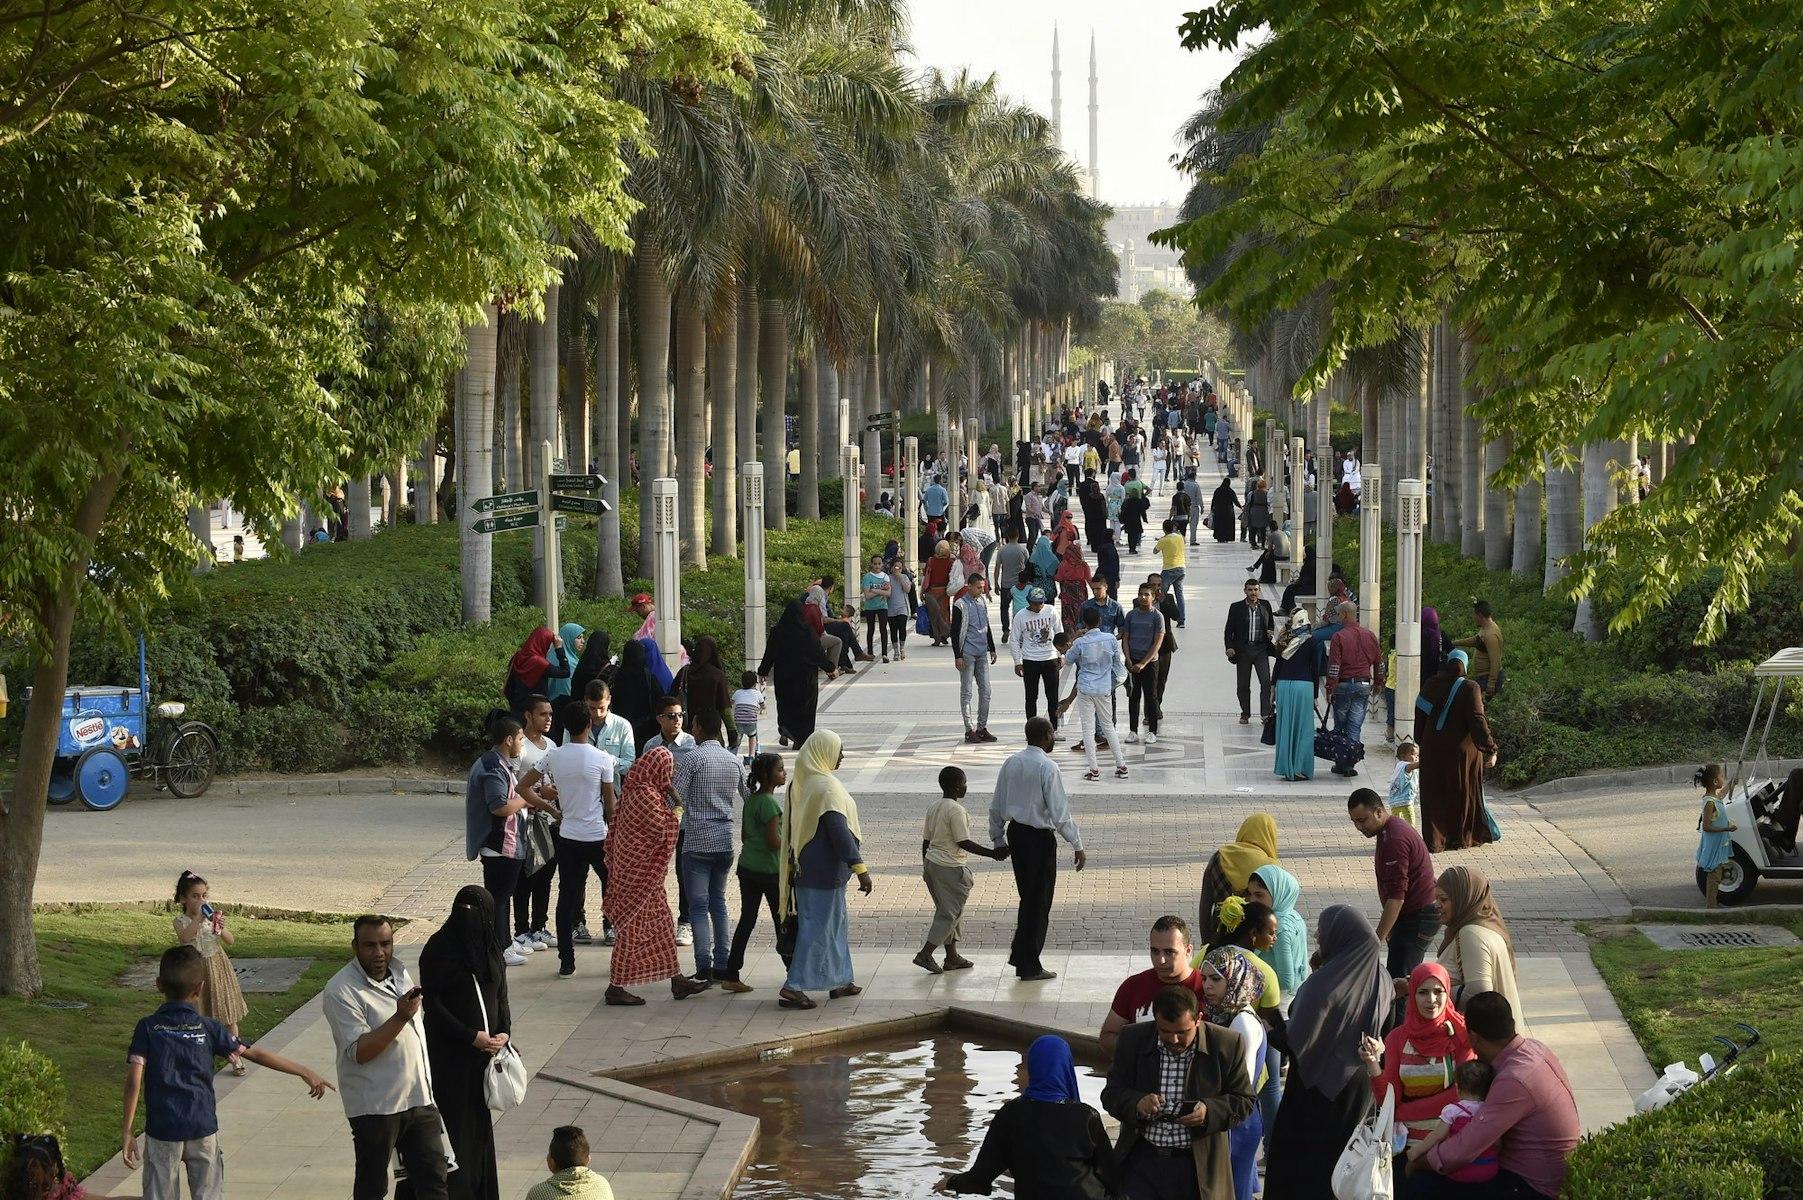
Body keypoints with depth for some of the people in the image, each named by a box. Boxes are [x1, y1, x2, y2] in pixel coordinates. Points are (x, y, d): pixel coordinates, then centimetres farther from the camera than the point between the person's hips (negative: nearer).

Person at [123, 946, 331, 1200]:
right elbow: (255, 1054, 1)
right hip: (203, 1128, 1)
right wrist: (304, 1072, 8)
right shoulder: (208, 1028, 0)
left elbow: (134, 1081, -11)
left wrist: (127, 1132, -8)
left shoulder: (148, 1028, -3)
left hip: (162, 1130, -1)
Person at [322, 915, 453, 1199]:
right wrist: (400, 1017, -30)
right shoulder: (340, 991, -16)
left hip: (419, 1098, 6)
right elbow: (359, 1051, -23)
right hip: (375, 1108, -6)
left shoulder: (399, 972, 8)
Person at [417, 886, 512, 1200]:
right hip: (450, 1053, -6)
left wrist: (504, 1032, -3)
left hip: (486, 1047, 6)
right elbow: (431, 1003, -14)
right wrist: (471, 1036, -16)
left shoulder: (488, 948, 6)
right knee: (455, 1120, -4)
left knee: (480, 1118, 11)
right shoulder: (439, 948, -12)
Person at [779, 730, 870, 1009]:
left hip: (804, 868, 9)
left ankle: (840, 981, 27)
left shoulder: (800, 784, 8)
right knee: (818, 927, -4)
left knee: (836, 923, 19)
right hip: (825, 870, -9)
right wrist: (860, 867, -24)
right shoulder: (826, 787, -19)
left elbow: (792, 826, 16)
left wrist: (794, 864, 25)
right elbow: (839, 830, -24)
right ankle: (794, 986, -7)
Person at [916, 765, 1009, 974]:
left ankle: (952, 957, 21)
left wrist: (926, 868, 21)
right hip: (952, 868, -9)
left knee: (948, 911, 17)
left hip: (932, 863, 9)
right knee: (950, 913, -1)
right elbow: (964, 843, -20)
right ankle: (925, 954, -7)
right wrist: (992, 853, -18)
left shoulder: (933, 807, 7)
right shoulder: (956, 810, -18)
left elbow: (926, 840, 12)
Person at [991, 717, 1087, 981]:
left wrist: (998, 839, 21)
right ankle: (1029, 967, 11)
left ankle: (1020, 954, 23)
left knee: (1028, 897, 21)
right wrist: (1077, 845, -11)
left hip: (1015, 833, 7)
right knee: (1038, 902, 5)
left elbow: (996, 806, 10)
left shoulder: (1011, 762, 4)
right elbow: (1060, 813, -18)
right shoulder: (1047, 768, -17)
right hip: (1039, 838, -7)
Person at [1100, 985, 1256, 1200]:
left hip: (1198, 1165, -1)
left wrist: (1209, 1111, -20)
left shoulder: (1227, 1045, -5)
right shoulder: (1133, 1040, 0)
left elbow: (1244, 1101, 1)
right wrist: (1137, 1104, -20)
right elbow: (1111, 1094, 3)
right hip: (1142, 1159, 1)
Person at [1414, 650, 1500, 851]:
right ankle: (1462, 838, 22)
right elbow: (1477, 720, -16)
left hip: (1432, 749, 3)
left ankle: (1435, 840, 7)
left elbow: (1420, 716, 5)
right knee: (1462, 794, 12)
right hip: (1461, 750, -3)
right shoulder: (1469, 689, -14)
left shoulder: (1430, 685, -2)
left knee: (1434, 796, 10)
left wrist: (1421, 741, 18)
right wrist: (1490, 749, -11)